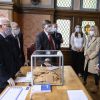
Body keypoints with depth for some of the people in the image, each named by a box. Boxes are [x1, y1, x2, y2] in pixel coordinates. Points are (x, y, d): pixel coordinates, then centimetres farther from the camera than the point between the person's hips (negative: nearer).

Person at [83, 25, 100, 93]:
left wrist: (90, 57, -14)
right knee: (86, 70, 16)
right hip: (87, 58, 7)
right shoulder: (89, 38, 11)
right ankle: (84, 81, 36)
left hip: (94, 58, -6)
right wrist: (86, 55, -3)